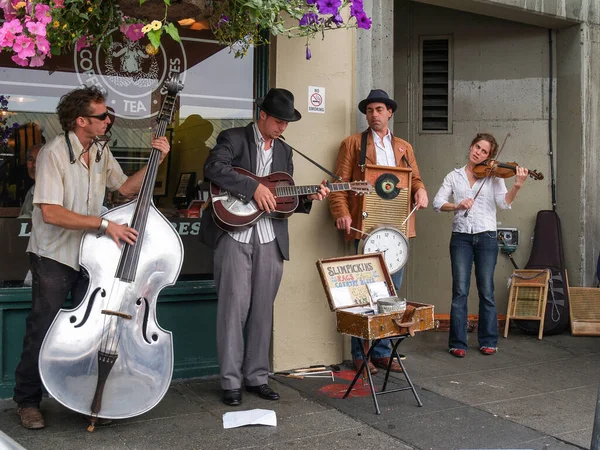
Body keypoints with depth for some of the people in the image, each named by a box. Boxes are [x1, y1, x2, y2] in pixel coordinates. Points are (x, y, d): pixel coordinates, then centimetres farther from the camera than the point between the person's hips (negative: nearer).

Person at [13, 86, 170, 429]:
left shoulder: (101, 153, 5)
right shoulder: (54, 154, -18)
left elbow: (127, 187, 11)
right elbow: (50, 213, -26)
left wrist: (156, 160, -1)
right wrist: (104, 224, -28)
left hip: (91, 255, 6)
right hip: (54, 258, -6)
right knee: (42, 331, 1)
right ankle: (28, 401, 17)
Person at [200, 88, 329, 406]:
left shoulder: (284, 150, 18)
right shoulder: (234, 139, 0)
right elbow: (213, 167, -19)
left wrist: (307, 198, 1)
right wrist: (254, 187, -21)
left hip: (270, 239, 5)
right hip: (235, 234, -5)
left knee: (262, 309, 8)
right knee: (234, 306, -4)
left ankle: (257, 376, 18)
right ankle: (231, 381, 6)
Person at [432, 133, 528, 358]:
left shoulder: (493, 176, 5)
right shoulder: (454, 176, 9)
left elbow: (504, 202, -8)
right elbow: (438, 202, -1)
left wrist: (517, 186, -26)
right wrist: (457, 206, -19)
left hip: (486, 237, 0)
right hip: (461, 238, 0)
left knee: (486, 291, 4)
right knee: (460, 291, -3)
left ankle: (488, 341, 15)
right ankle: (457, 343, 4)